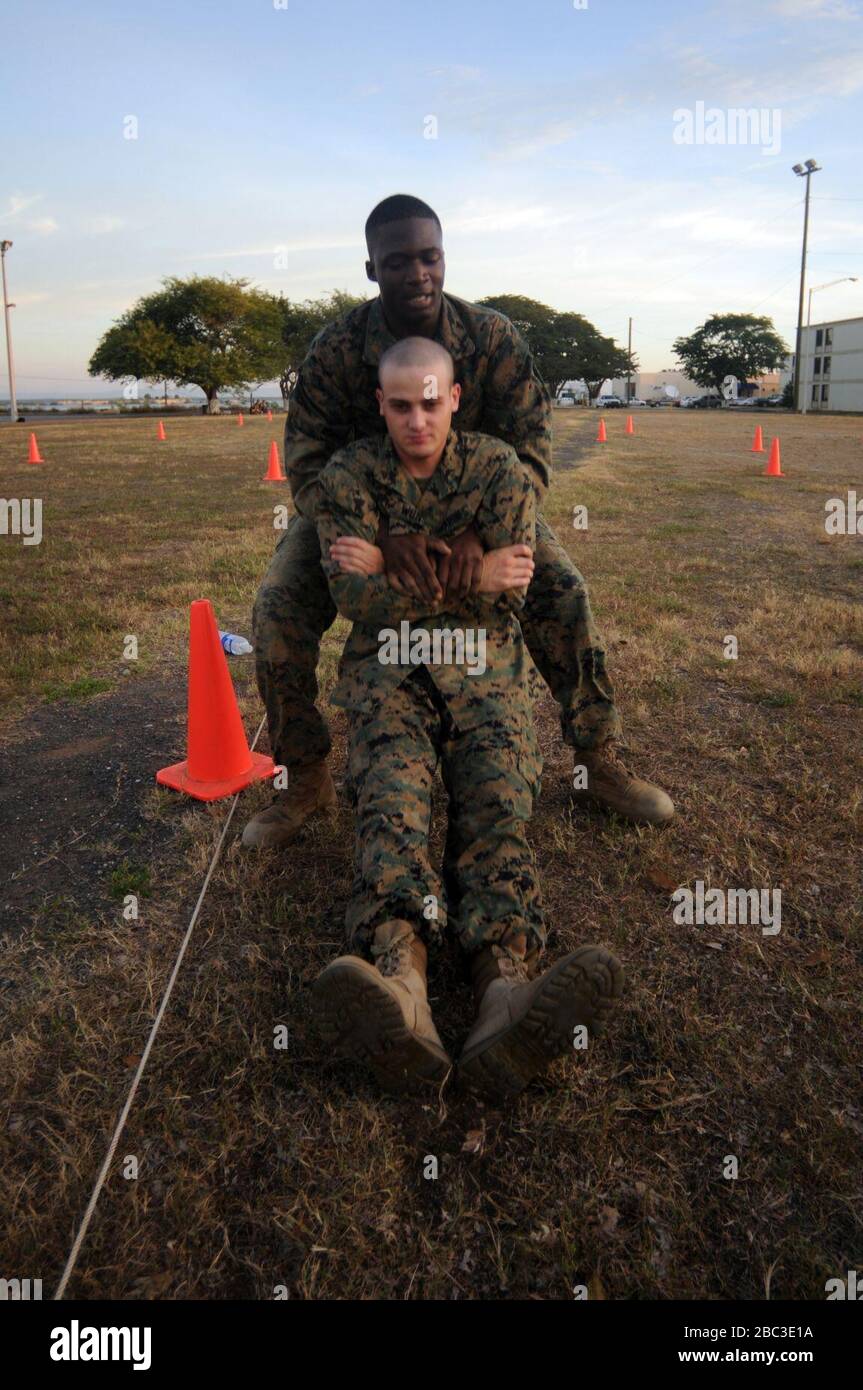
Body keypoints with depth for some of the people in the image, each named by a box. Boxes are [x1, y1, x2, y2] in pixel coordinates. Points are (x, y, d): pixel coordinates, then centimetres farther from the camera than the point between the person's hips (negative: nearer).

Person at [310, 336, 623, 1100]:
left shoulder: (499, 468, 7)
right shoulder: (348, 474, 7)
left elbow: (512, 587, -4)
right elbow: (353, 596, -6)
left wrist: (396, 569, -6)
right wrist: (467, 578, -12)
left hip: (483, 665, 1)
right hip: (388, 669, 0)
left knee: (498, 803, -27)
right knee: (391, 799, -29)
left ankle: (506, 998, -49)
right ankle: (402, 998, -53)